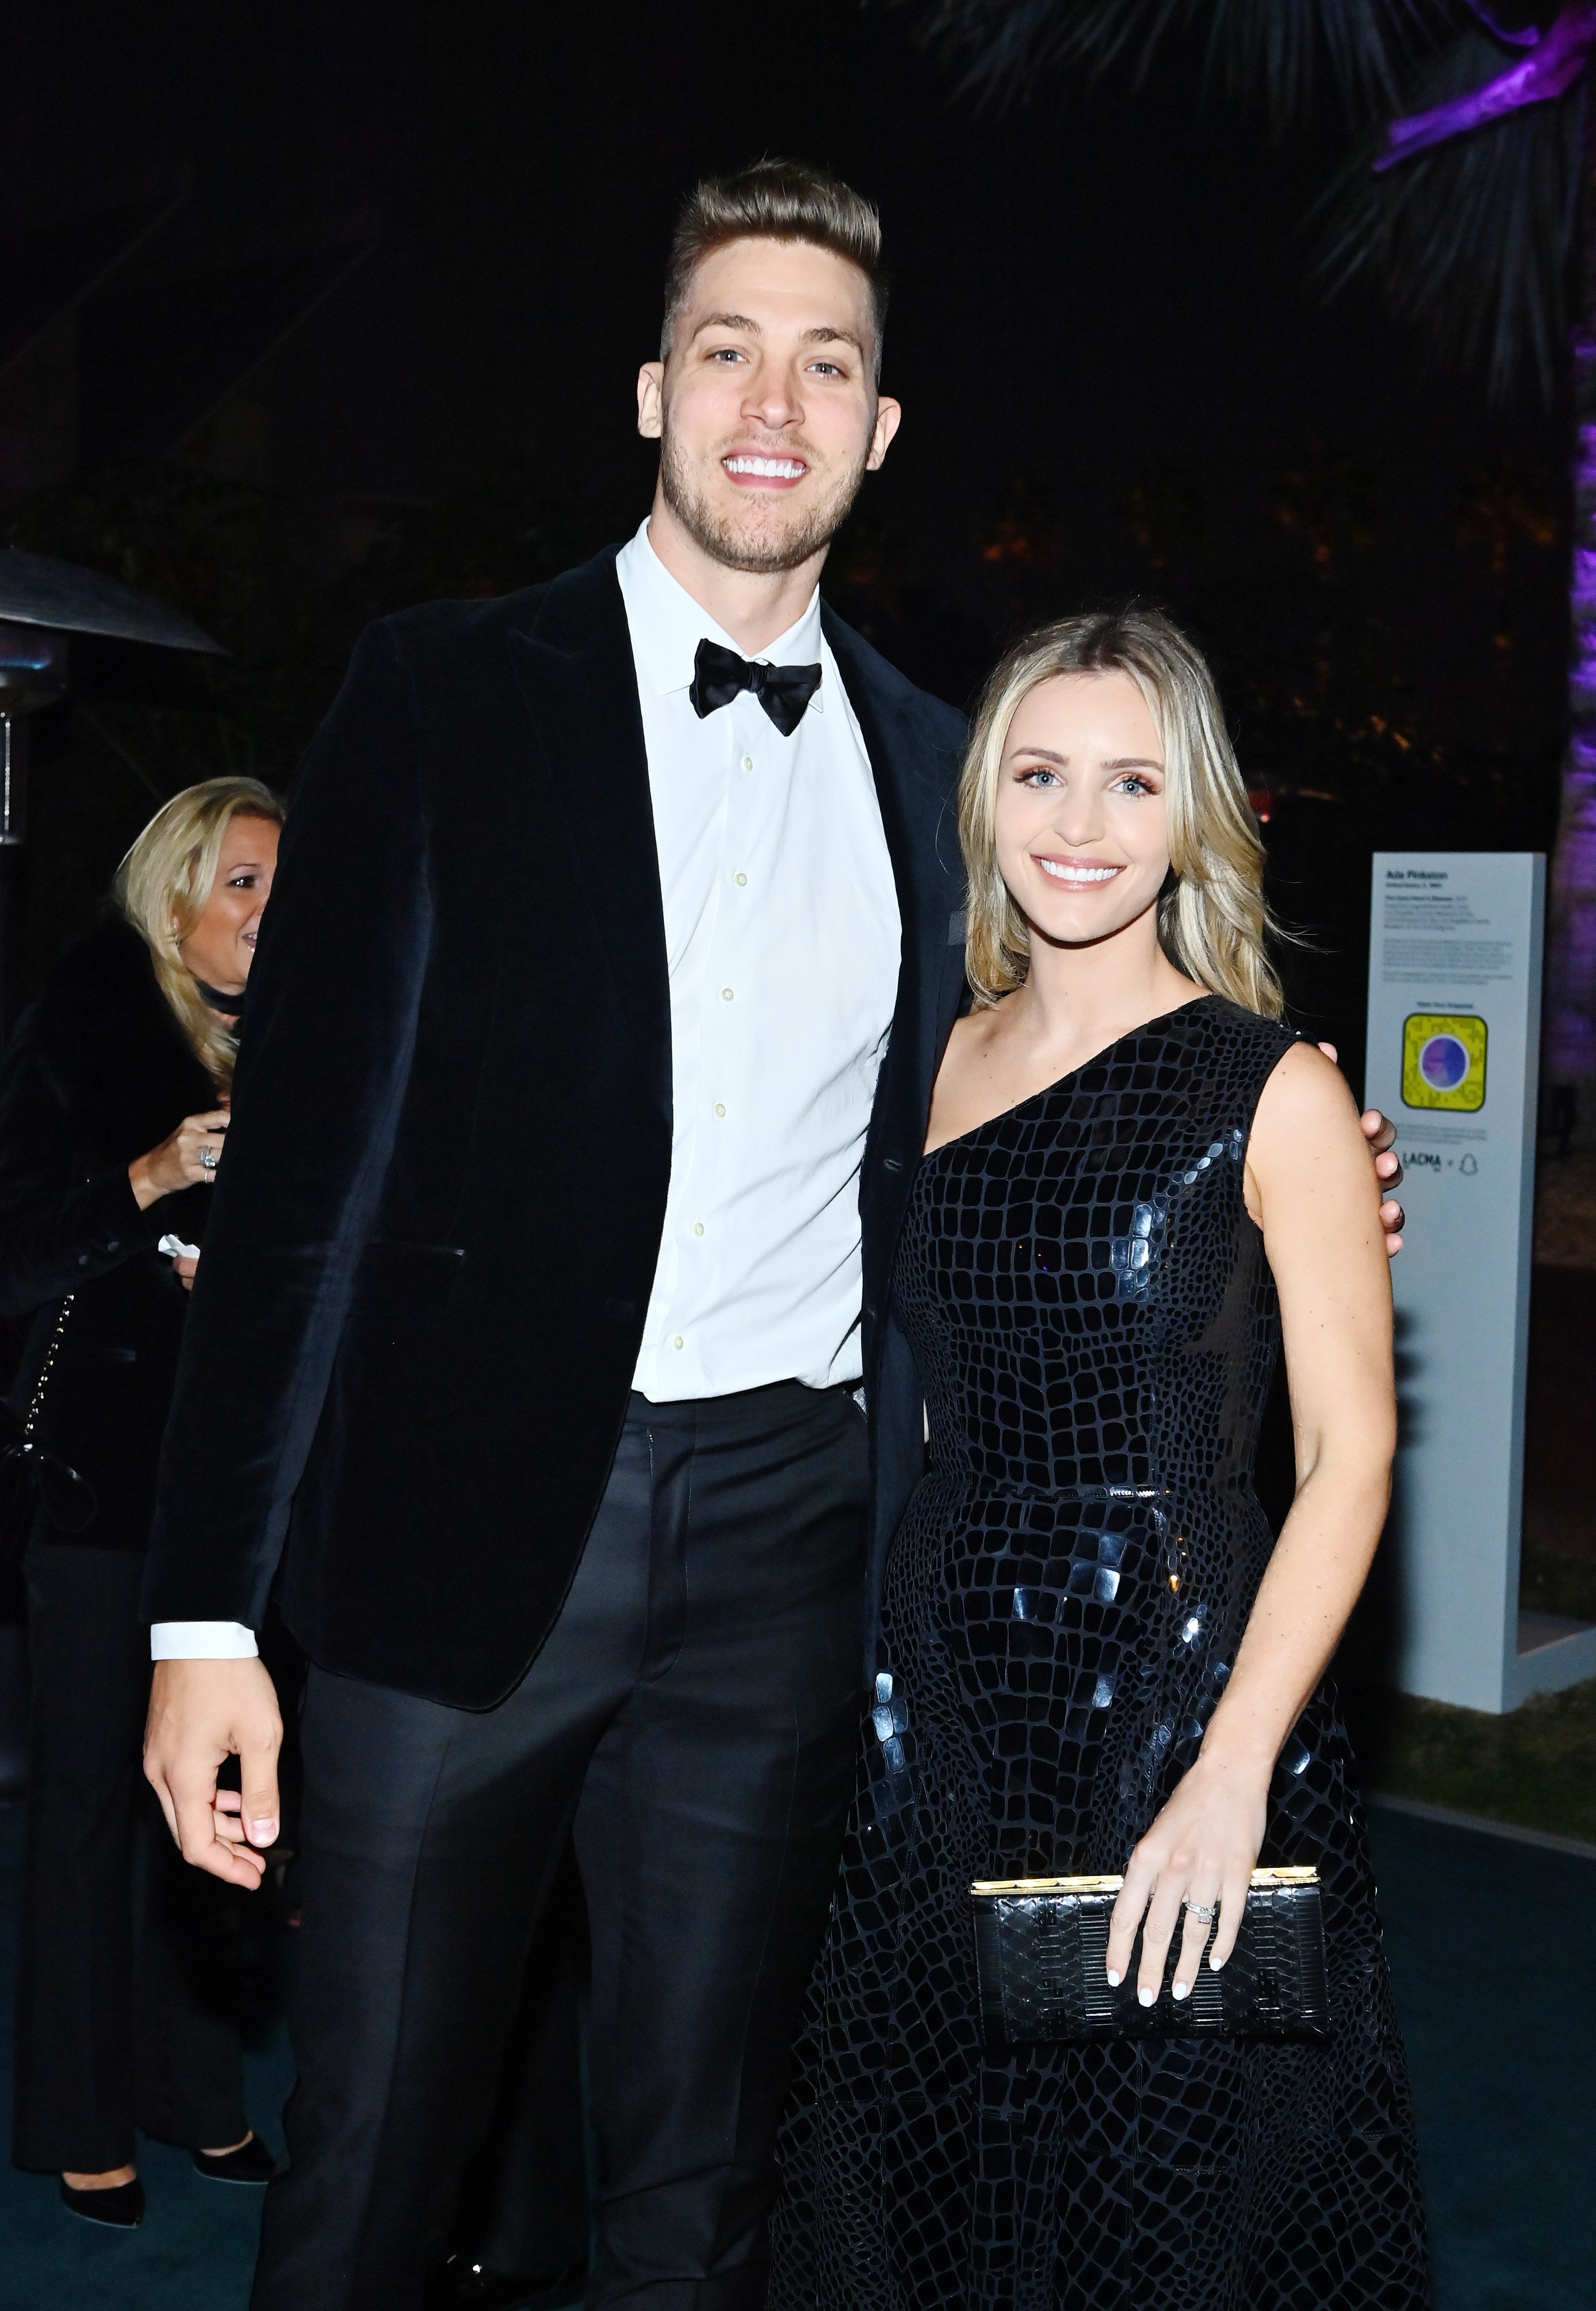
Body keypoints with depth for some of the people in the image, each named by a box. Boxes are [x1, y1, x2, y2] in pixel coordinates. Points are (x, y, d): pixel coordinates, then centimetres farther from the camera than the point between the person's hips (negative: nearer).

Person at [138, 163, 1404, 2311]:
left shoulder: (927, 762, 9)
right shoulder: (449, 690, -1)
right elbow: (305, 1154, -6)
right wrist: (209, 1611, -10)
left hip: (784, 1540, 3)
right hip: (473, 1510, -2)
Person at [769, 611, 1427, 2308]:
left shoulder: (1275, 1092, -7)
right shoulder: (946, 1060, 8)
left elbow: (1349, 1454, -11)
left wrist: (1235, 1772, -20)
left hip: (1177, 1683, -4)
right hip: (943, 1692, 5)